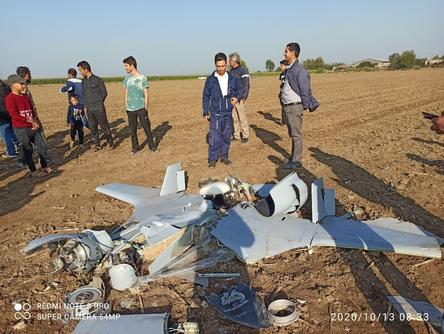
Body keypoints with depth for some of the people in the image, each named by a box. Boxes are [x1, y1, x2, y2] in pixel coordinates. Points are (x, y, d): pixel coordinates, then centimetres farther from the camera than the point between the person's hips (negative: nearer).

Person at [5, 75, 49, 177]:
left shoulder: (26, 96, 13)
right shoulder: (10, 98, -9)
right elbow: (14, 115, -18)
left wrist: (35, 122, -1)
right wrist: (31, 121, -17)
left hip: (33, 127, 7)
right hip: (21, 129, -7)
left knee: (43, 146, 8)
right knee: (28, 150, 3)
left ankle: (44, 167, 23)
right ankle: (33, 171, 15)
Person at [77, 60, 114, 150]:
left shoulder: (98, 80, -7)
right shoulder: (84, 81, 10)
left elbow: (104, 93, -2)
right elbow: (84, 95, 17)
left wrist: (98, 103, 0)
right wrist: (85, 107, 13)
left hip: (98, 109, -6)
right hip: (89, 109, 6)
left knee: (104, 126, 0)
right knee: (93, 127, 9)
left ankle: (110, 143, 13)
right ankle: (97, 145, 19)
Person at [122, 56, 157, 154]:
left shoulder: (142, 78, -4)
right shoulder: (127, 78, 9)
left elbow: (146, 94, -2)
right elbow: (126, 93, 14)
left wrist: (146, 107, -5)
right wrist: (126, 106, 9)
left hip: (141, 108, -4)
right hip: (130, 109, 4)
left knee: (147, 127, 1)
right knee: (132, 129, 6)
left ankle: (151, 145, 14)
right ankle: (135, 148, 16)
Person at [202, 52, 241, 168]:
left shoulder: (232, 78, 2)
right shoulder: (210, 80, -3)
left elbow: (238, 90, 16)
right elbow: (205, 96, 2)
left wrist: (237, 98, -7)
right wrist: (206, 112, -1)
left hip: (228, 113, 3)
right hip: (215, 114, -3)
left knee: (227, 137, 11)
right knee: (214, 138, -5)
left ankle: (224, 156, 26)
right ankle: (212, 159, 6)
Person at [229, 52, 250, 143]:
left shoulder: (243, 71, -5)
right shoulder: (231, 72, 15)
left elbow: (246, 85, -8)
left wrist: (243, 97, -15)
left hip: (240, 99, -7)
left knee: (242, 118, -4)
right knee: (234, 118, 9)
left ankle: (245, 136, 5)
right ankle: (236, 135, 17)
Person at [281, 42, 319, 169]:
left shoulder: (299, 69, -16)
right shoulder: (289, 69, 12)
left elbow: (305, 89, -16)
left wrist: (305, 105, -12)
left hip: (295, 107, -9)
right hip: (287, 106, 9)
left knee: (296, 135, -2)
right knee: (292, 134, 17)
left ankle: (296, 161, 5)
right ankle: (294, 157, 28)